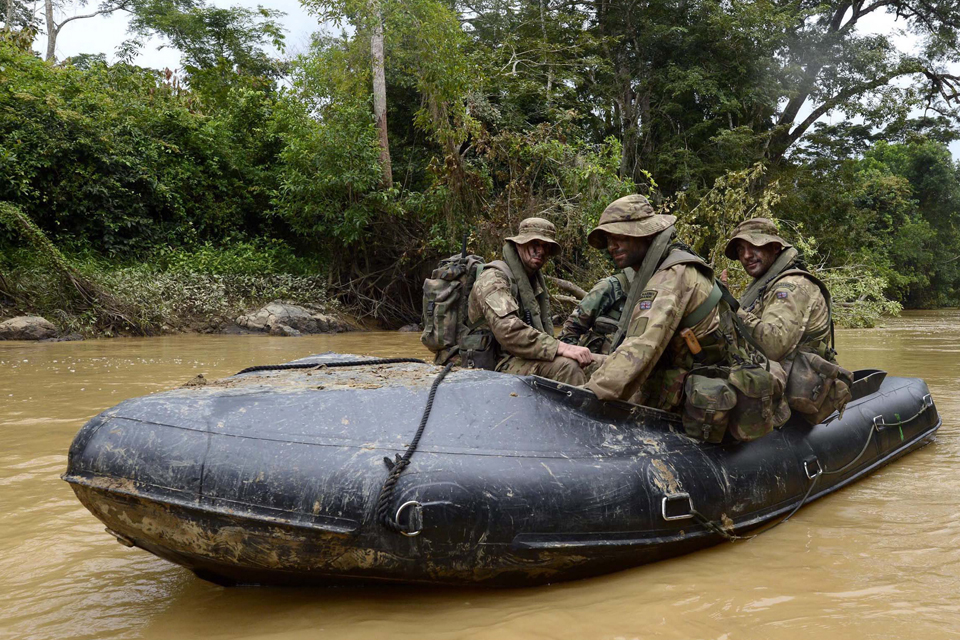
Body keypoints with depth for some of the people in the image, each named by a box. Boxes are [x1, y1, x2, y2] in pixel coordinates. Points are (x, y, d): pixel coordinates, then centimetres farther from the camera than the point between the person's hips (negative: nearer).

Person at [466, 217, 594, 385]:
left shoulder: (536, 281, 21)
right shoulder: (494, 278, -9)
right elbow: (508, 331, -25)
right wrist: (562, 347, -30)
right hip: (501, 363, -9)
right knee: (566, 366, -30)